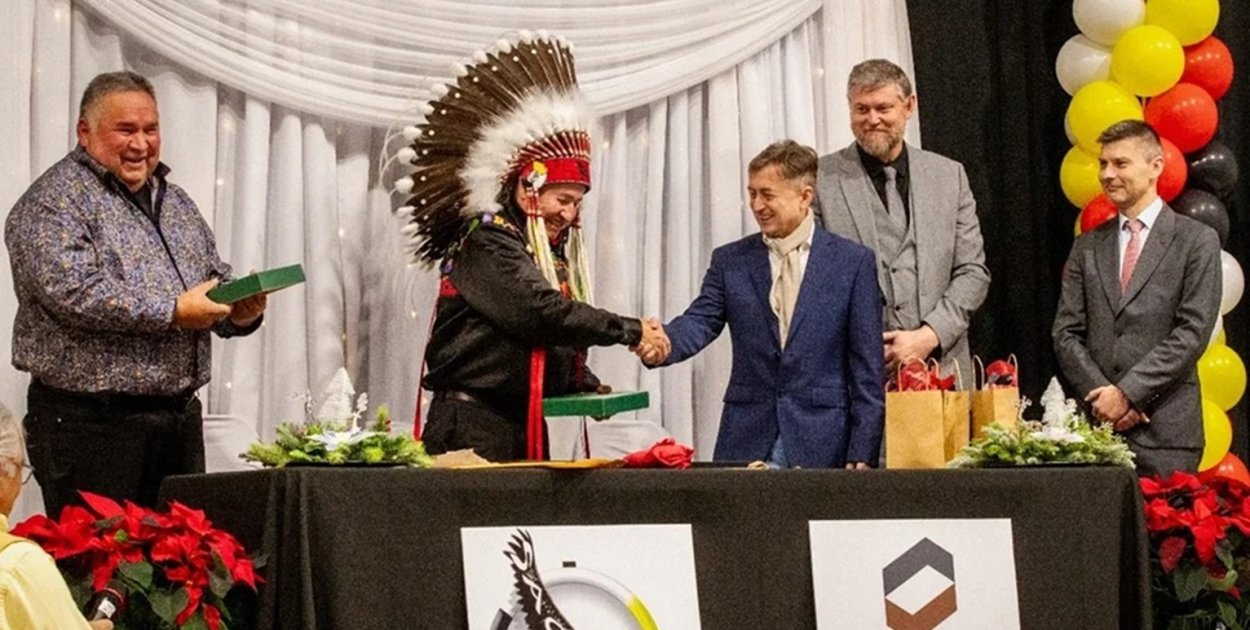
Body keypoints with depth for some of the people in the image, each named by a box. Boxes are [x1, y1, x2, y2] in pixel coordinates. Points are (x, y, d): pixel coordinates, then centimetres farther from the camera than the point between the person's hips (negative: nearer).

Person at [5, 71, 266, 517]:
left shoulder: (175, 202, 19)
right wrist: (173, 312, -19)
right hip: (90, 424, -7)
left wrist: (239, 311, 0)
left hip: (181, 417, 7)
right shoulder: (54, 202, -6)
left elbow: (217, 279, 24)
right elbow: (71, 291, -21)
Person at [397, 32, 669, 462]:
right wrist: (630, 331, -24)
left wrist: (585, 386, 5)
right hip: (472, 426, -9)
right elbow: (541, 313, -26)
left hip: (525, 423, 9)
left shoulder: (554, 251, 16)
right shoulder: (488, 244, -12)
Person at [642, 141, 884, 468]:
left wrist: (862, 454, -5)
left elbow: (867, 366, 0)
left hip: (821, 445, -2)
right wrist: (662, 343, -26)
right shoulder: (730, 261, 10)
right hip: (746, 441, 2)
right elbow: (700, 321, -3)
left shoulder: (853, 261, 1)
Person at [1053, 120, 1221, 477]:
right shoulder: (1088, 247, 14)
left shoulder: (1197, 242, 2)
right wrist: (1102, 396, -6)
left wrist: (1127, 392, -12)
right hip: (1098, 424, 3)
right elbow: (1066, 334, 9)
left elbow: (1192, 334, -6)